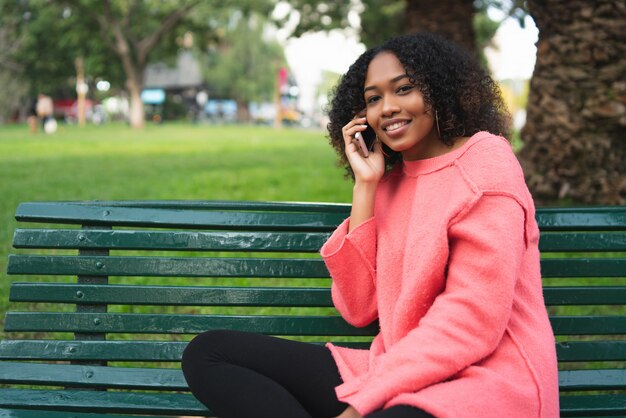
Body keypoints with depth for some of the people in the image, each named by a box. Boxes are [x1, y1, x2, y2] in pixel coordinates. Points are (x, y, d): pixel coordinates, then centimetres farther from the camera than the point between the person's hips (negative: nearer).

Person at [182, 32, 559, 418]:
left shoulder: (484, 162, -5)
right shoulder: (390, 183, 17)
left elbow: (474, 319, -14)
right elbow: (359, 308, 7)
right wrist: (365, 186, 3)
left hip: (484, 383, -9)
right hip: (400, 372, 9)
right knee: (208, 354, -4)